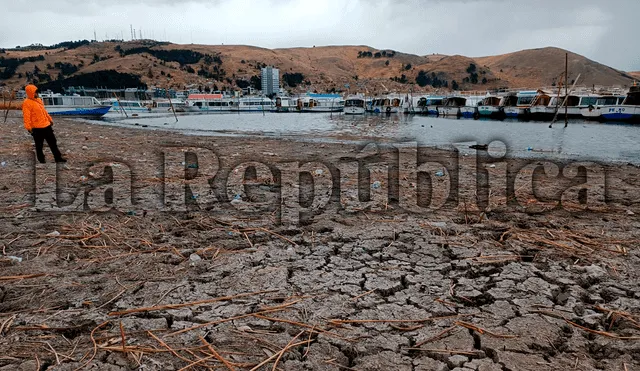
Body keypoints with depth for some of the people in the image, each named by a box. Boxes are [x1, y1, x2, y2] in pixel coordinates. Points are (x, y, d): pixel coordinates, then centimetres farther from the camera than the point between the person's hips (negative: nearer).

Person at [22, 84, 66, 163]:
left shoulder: (38, 100, 12)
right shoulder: (27, 103, -13)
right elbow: (26, 116, -17)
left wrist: (50, 119, 24)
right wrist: (28, 127, -22)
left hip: (47, 126, 8)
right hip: (37, 128, -8)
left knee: (53, 142, 14)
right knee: (39, 145, 5)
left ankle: (58, 158, 23)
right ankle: (42, 160, 15)